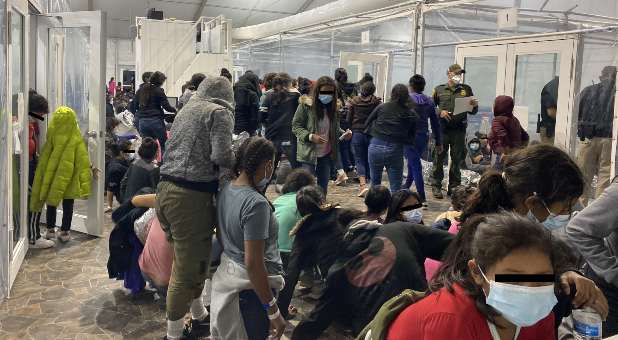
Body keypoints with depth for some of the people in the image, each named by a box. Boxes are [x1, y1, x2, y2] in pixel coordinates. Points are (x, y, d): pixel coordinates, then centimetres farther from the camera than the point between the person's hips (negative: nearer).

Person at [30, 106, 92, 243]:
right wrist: (88, 172, 2)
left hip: (52, 174, 0)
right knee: (68, 205, 8)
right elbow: (83, 159, -6)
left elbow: (45, 157, -1)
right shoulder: (76, 138, -8)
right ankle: (65, 232, 11)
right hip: (69, 176, 0)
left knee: (51, 202, 14)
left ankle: (50, 230, 19)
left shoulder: (52, 136, -9)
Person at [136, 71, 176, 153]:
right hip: (156, 121, -5)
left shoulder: (141, 90, 12)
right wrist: (175, 110, 11)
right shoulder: (159, 91, -3)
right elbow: (167, 107, -7)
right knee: (163, 145, 2)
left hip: (142, 122, 5)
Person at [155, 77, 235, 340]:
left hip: (165, 190, 8)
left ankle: (199, 317, 39)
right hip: (191, 197, -8)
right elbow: (222, 156, -16)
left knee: (189, 260, 22)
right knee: (189, 267, 3)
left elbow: (177, 150, 16)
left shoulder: (187, 110, 19)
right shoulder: (220, 112, -4)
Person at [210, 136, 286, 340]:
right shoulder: (256, 204, -26)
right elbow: (253, 264, -26)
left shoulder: (225, 190, -1)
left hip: (226, 275, 8)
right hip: (253, 286, -8)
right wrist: (273, 311, -20)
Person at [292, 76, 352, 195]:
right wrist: (310, 136, -22)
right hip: (309, 153, -5)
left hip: (327, 155, 5)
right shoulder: (306, 105, -10)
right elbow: (295, 126, -8)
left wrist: (344, 134, -6)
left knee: (323, 188, 13)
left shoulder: (332, 107, 4)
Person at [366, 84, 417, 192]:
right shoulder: (411, 114, 1)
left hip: (375, 148, 1)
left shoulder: (382, 107, 2)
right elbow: (411, 138, 5)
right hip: (395, 150, -1)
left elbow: (368, 124, 8)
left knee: (375, 184, 17)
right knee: (396, 189, 7)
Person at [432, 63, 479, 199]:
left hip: (459, 130, 2)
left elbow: (472, 112, 13)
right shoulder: (439, 89, 7)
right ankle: (436, 186, 8)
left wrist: (475, 106, -8)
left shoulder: (466, 89, 11)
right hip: (442, 128, -1)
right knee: (439, 158, 0)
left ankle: (454, 187, 16)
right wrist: (440, 112, -9)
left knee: (457, 159, 6)